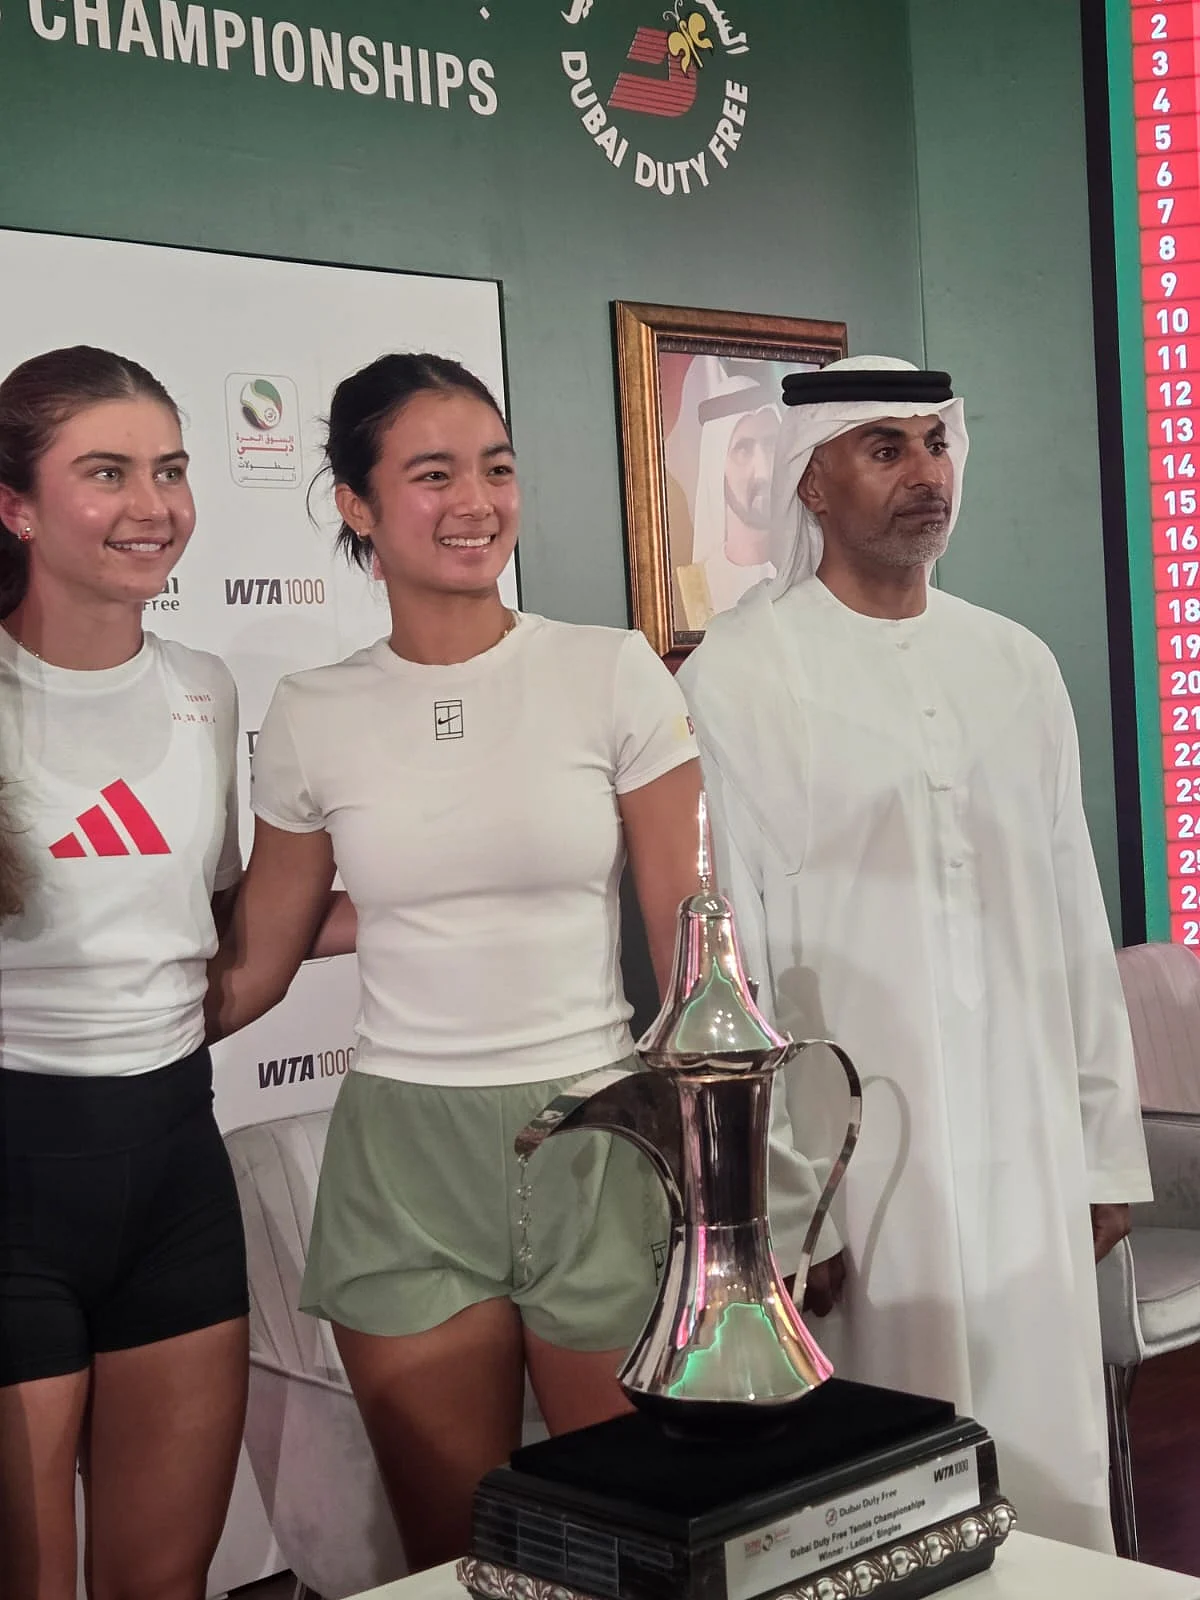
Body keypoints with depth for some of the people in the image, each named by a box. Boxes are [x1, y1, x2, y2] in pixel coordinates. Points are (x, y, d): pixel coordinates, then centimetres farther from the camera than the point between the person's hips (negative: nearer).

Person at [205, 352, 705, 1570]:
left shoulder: (613, 675, -3)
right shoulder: (311, 717, 2)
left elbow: (692, 951, -1)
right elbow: (251, 968, 9)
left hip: (596, 1141, -1)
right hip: (404, 1156, 1)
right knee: (455, 1558, 13)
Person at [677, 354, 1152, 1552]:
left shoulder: (1018, 665, 9)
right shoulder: (737, 676, -6)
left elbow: (1076, 920, 12)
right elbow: (722, 957, -8)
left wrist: (1108, 1145, 12)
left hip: (1030, 1159, 5)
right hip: (848, 1164, -4)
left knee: (1054, 1484, 11)